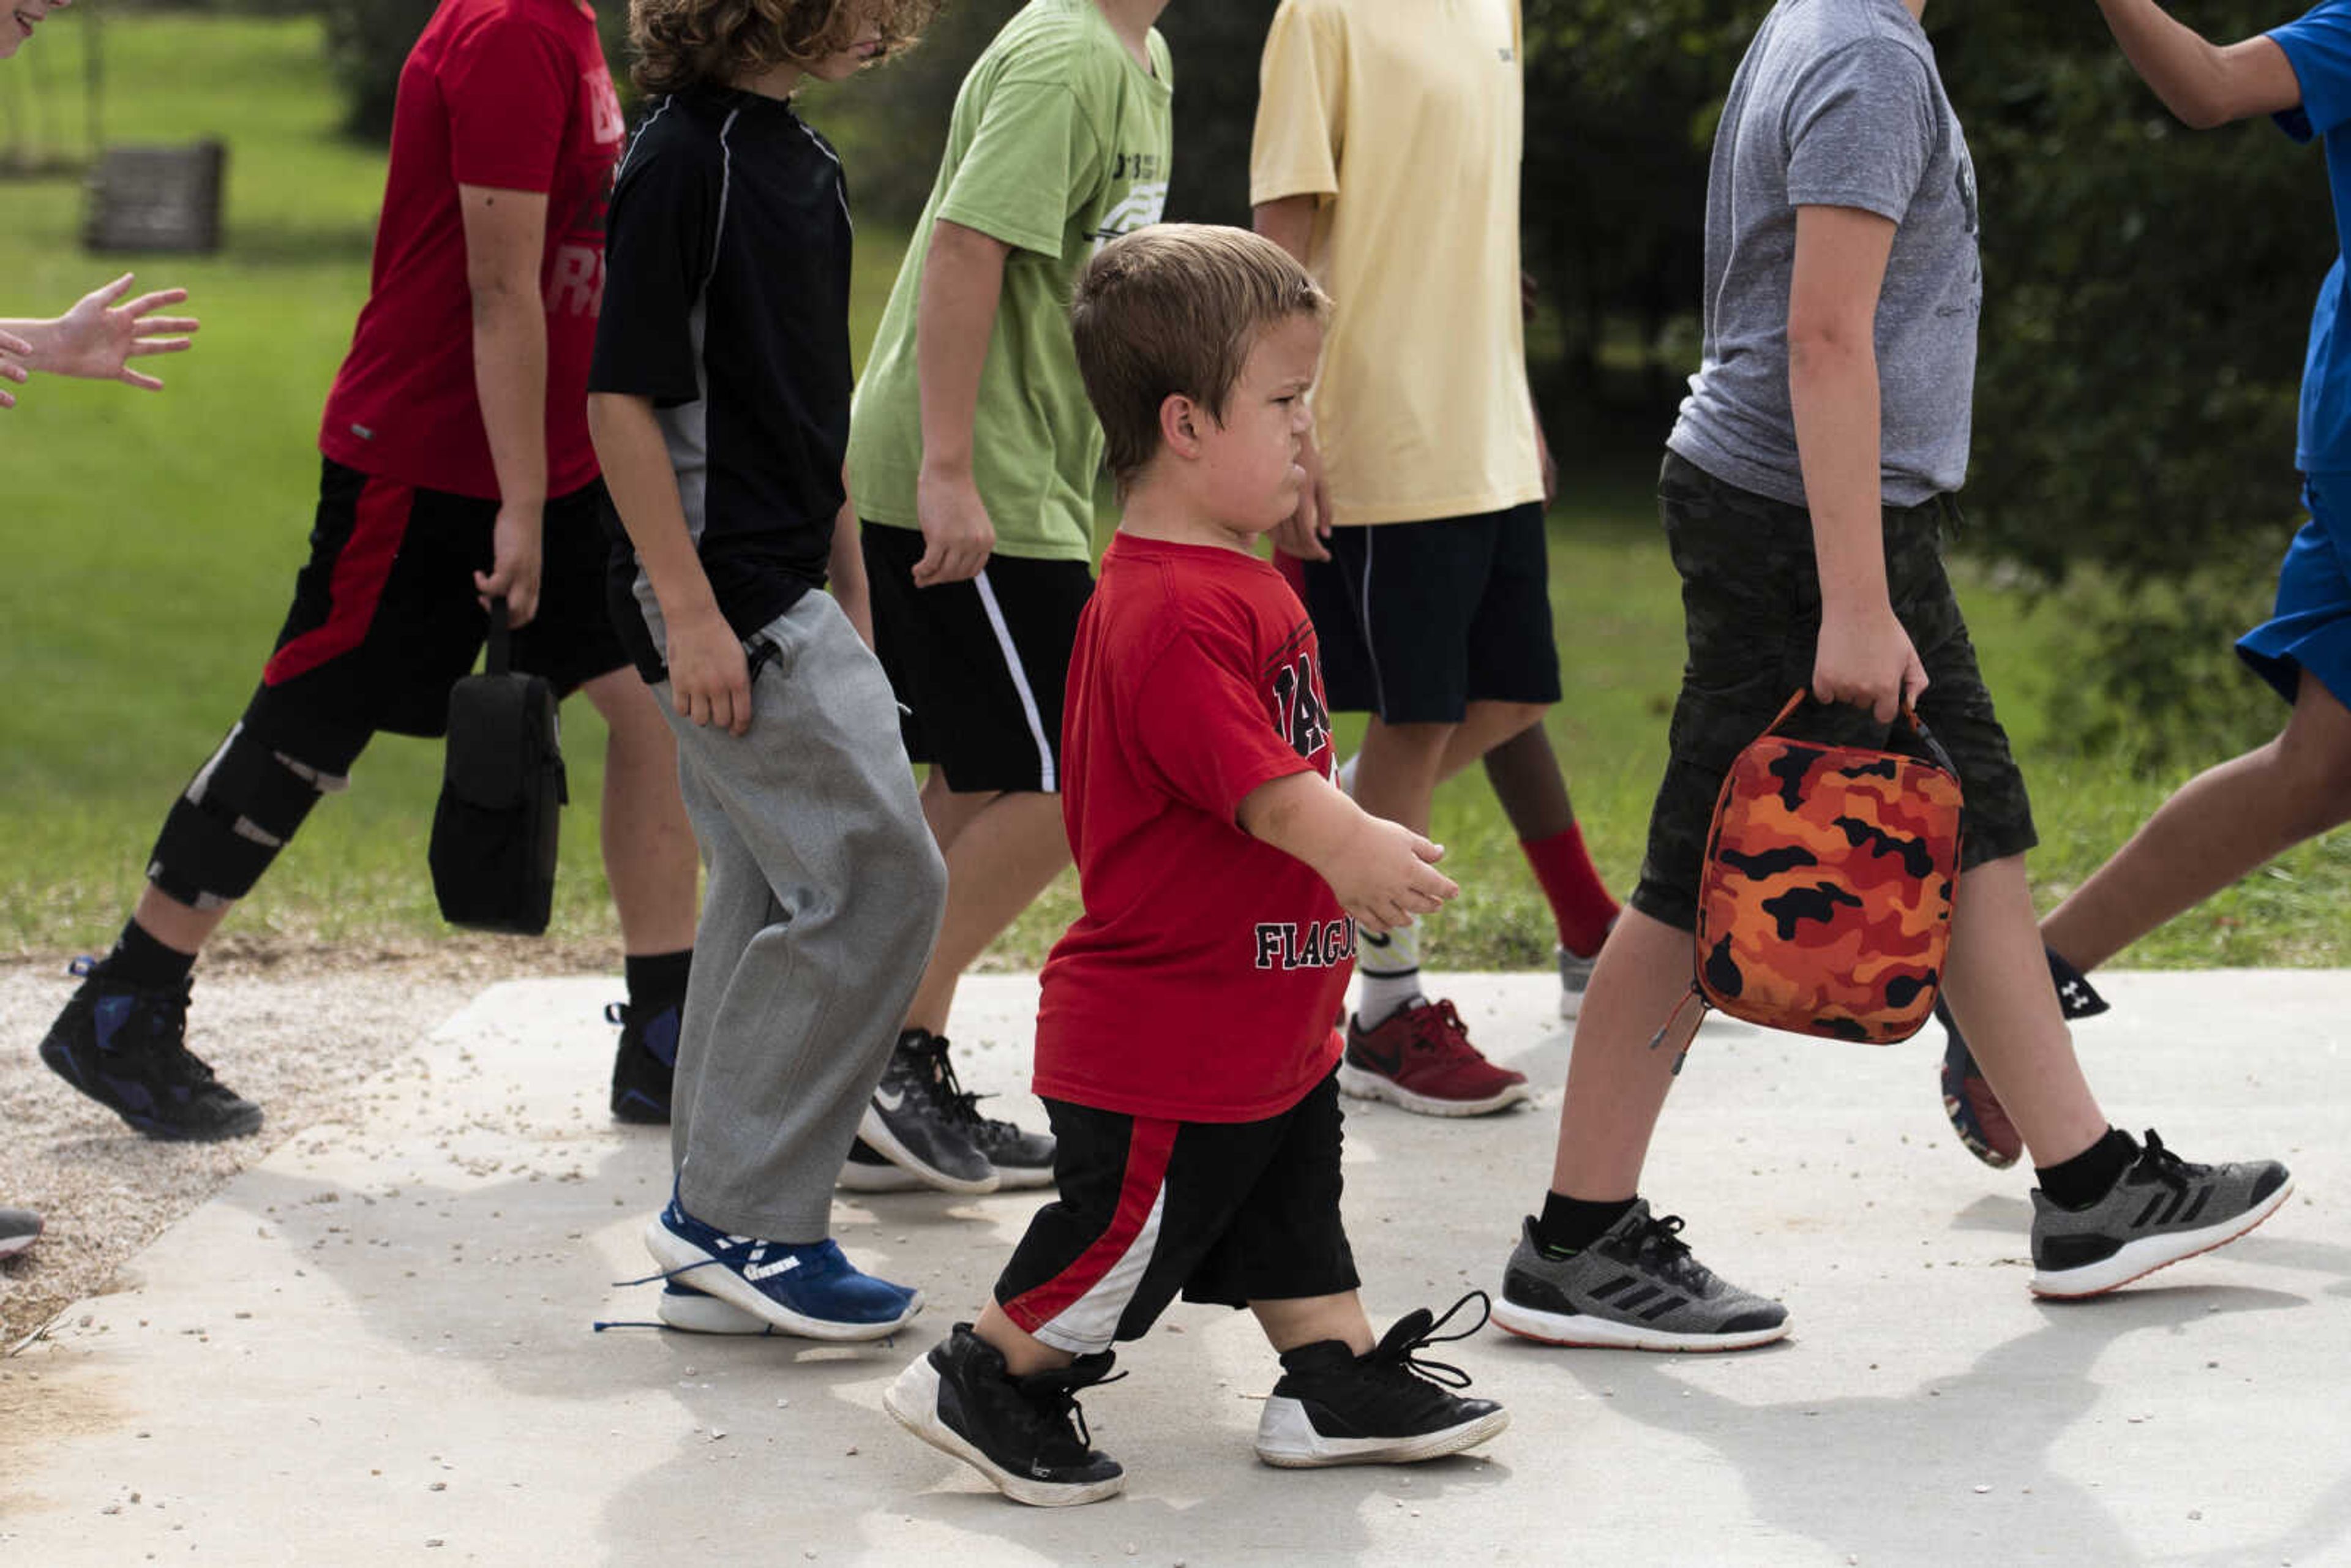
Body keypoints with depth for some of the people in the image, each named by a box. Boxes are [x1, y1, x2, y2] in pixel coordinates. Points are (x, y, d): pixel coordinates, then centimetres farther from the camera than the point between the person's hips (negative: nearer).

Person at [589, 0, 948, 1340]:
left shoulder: (802, 159, 13)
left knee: (780, 900, 11)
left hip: (783, 592, 10)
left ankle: (723, 1250, 16)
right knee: (880, 879, -11)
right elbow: (623, 393, -17)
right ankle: (748, 1215, -5)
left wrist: (850, 603, 22)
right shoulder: (686, 157, -15)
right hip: (724, 598, -10)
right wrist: (688, 611, -20)